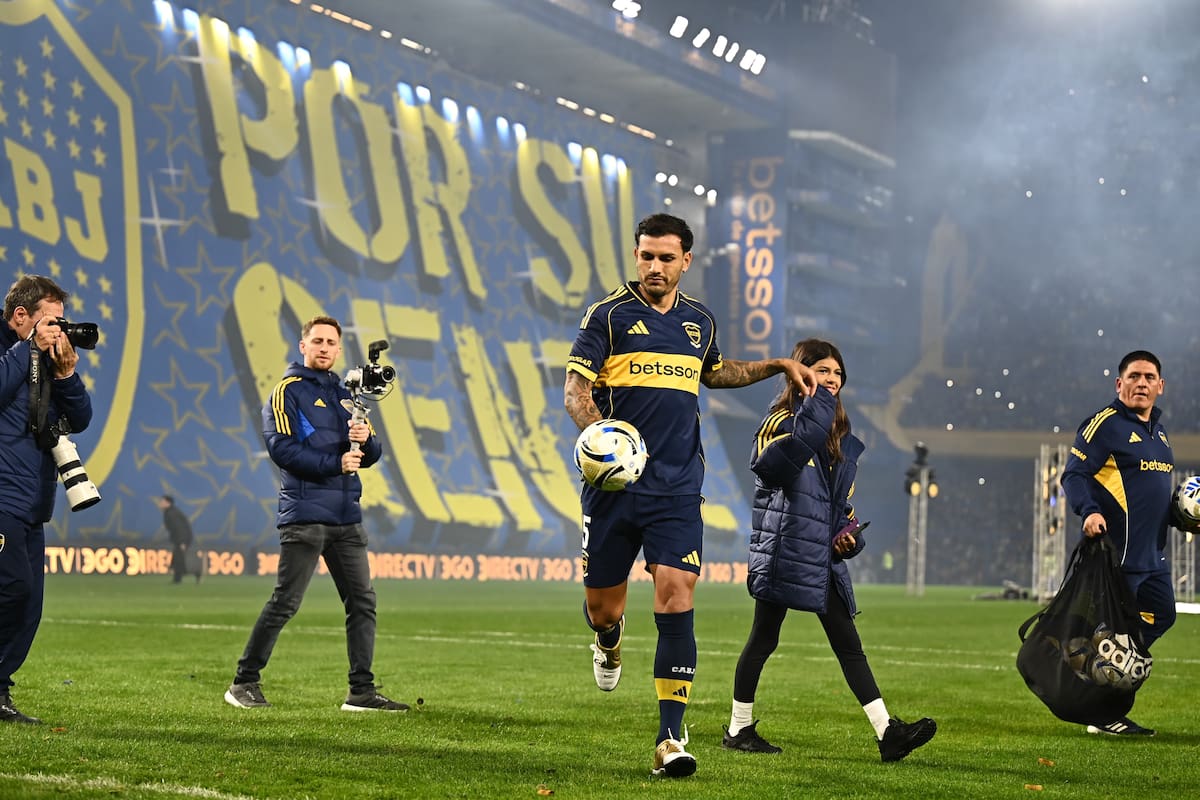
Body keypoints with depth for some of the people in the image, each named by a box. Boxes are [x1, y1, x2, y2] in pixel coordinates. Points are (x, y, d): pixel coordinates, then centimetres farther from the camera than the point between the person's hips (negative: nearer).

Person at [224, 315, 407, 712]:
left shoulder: (344, 395, 21)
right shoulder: (288, 391, 0)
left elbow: (371, 455, 17)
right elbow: (282, 448, -12)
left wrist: (365, 439, -6)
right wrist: (335, 464, -16)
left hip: (346, 516, 7)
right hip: (304, 515, -7)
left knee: (362, 601, 4)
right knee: (285, 602, -8)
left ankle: (362, 691, 9)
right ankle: (244, 682, 1)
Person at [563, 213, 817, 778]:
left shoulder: (699, 321, 14)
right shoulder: (609, 315, 0)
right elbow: (575, 389, -6)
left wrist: (779, 366, 29)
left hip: (677, 489, 2)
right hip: (614, 483, -2)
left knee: (676, 604, -12)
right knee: (602, 609, 5)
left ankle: (671, 737, -10)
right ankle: (609, 643, 45)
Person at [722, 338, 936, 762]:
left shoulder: (842, 438, 17)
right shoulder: (781, 421, -6)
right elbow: (771, 465, -30)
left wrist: (849, 533, 4)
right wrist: (815, 410, -31)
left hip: (824, 558, 7)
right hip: (783, 550, -7)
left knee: (849, 644, 3)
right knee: (763, 640, 2)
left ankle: (887, 732, -2)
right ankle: (739, 728, 15)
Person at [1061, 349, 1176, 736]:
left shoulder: (1157, 430, 18)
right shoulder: (1106, 423, -9)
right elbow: (1074, 475, -14)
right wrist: (1090, 512, -30)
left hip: (1152, 553, 9)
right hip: (1118, 551, -9)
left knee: (1161, 615, 15)